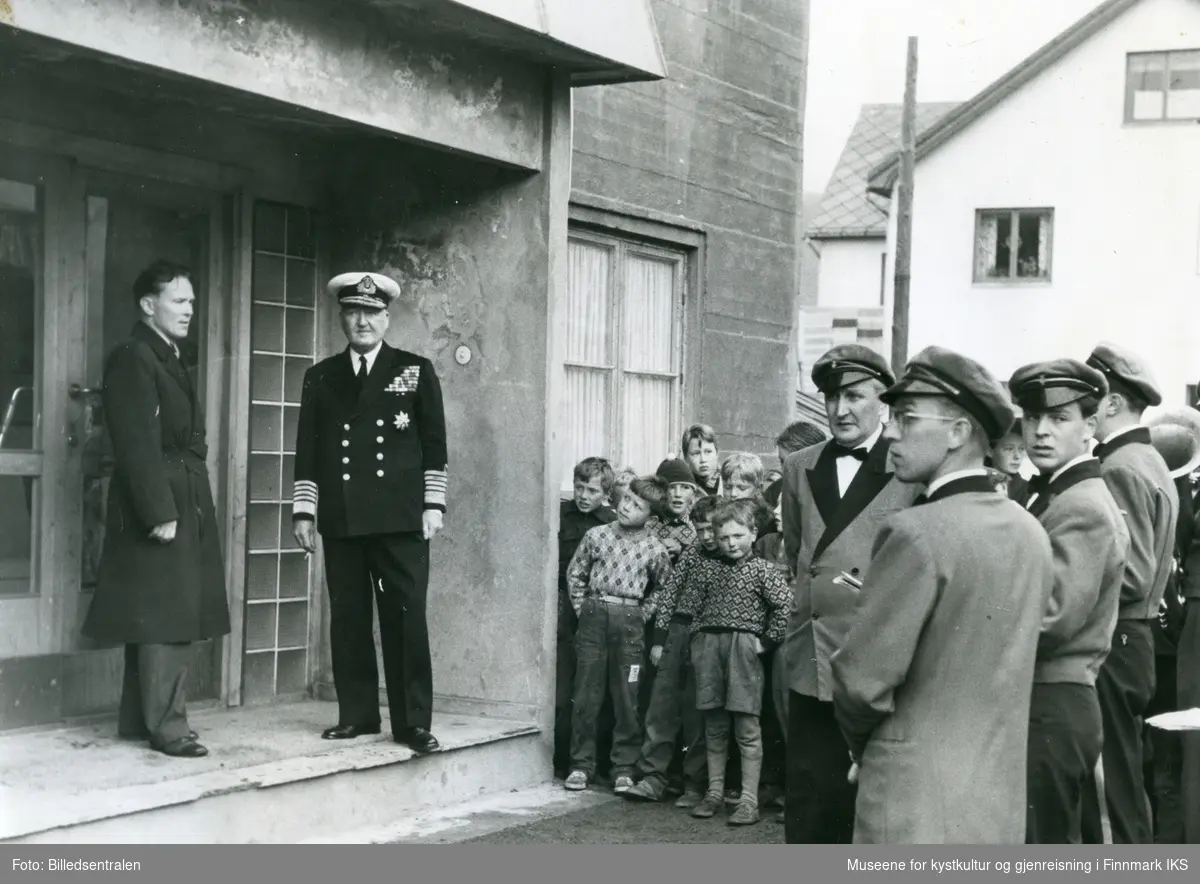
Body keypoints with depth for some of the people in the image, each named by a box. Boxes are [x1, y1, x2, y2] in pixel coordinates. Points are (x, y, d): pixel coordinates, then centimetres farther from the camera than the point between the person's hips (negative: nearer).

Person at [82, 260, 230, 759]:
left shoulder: (169, 360, 19)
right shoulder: (132, 358, -10)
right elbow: (137, 445, -18)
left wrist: (182, 509, 14)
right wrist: (159, 512, -22)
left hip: (184, 504, 10)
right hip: (157, 504, -10)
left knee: (168, 617, 12)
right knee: (165, 616, -7)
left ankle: (139, 718, 19)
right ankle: (166, 726, -2)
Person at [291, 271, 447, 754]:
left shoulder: (416, 370, 8)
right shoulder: (321, 376, 13)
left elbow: (434, 443, 5)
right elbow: (308, 448, 11)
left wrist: (433, 505, -3)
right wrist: (303, 511, 4)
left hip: (400, 517, -2)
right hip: (341, 519, 2)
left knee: (406, 618, -4)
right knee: (347, 619, 4)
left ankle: (413, 722, -1)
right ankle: (356, 714, 12)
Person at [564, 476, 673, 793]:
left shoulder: (655, 550, 1)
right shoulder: (597, 535, 3)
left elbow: (661, 589, 13)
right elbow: (575, 573, 12)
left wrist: (641, 615, 4)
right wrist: (582, 608, 5)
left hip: (629, 621, -1)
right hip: (593, 616, 1)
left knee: (627, 698, 2)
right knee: (586, 695, 4)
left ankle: (624, 769, 11)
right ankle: (581, 764, 13)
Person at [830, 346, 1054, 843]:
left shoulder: (918, 533, -18)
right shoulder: (1030, 532, 6)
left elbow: (862, 679, -15)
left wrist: (866, 747, 4)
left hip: (918, 806, -7)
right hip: (1001, 803, 7)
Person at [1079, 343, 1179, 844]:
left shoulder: (1121, 471, -16)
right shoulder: (1148, 463, 14)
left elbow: (1128, 576, -22)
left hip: (1109, 647, -10)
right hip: (1130, 640, 10)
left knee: (1109, 799, -3)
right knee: (1123, 793, 17)